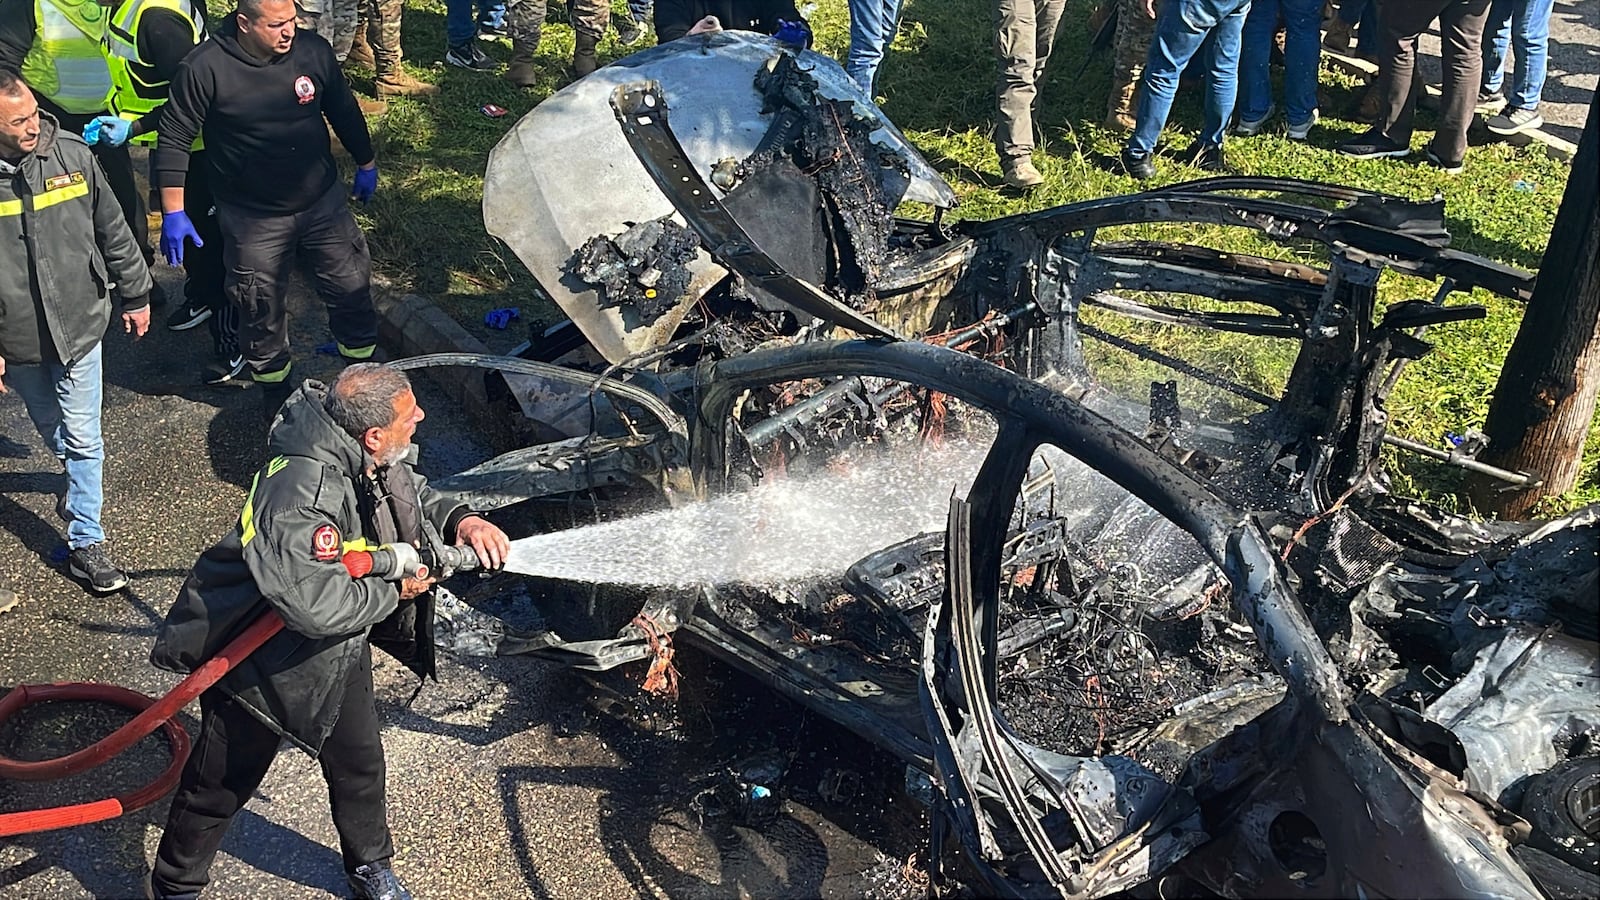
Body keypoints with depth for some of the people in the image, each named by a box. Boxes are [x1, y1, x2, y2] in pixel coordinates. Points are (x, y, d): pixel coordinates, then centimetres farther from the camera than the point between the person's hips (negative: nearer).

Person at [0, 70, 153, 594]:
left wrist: (135, 295, 10)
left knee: (83, 438, 3)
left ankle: (85, 542, 15)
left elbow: (112, 230, 2)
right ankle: (79, 481, 51)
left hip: (79, 324, 0)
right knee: (51, 429, 21)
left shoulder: (71, 153, -11)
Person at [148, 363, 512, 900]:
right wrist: (392, 591, -30)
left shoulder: (370, 461, -12)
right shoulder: (302, 493, -39)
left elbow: (414, 494, 11)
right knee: (221, 784, 15)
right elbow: (315, 602, -47)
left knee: (360, 762, 24)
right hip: (258, 662, -8)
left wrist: (459, 521, -10)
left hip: (339, 651, 8)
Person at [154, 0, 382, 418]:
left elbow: (344, 110, 7)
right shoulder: (205, 68, -19)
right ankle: (275, 390, 34)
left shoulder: (314, 50, -10)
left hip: (323, 202, 3)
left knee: (352, 288, 13)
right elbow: (174, 137, -11)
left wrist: (366, 164, 19)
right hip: (252, 218, -3)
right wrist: (173, 212, -11)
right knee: (262, 309, 11)